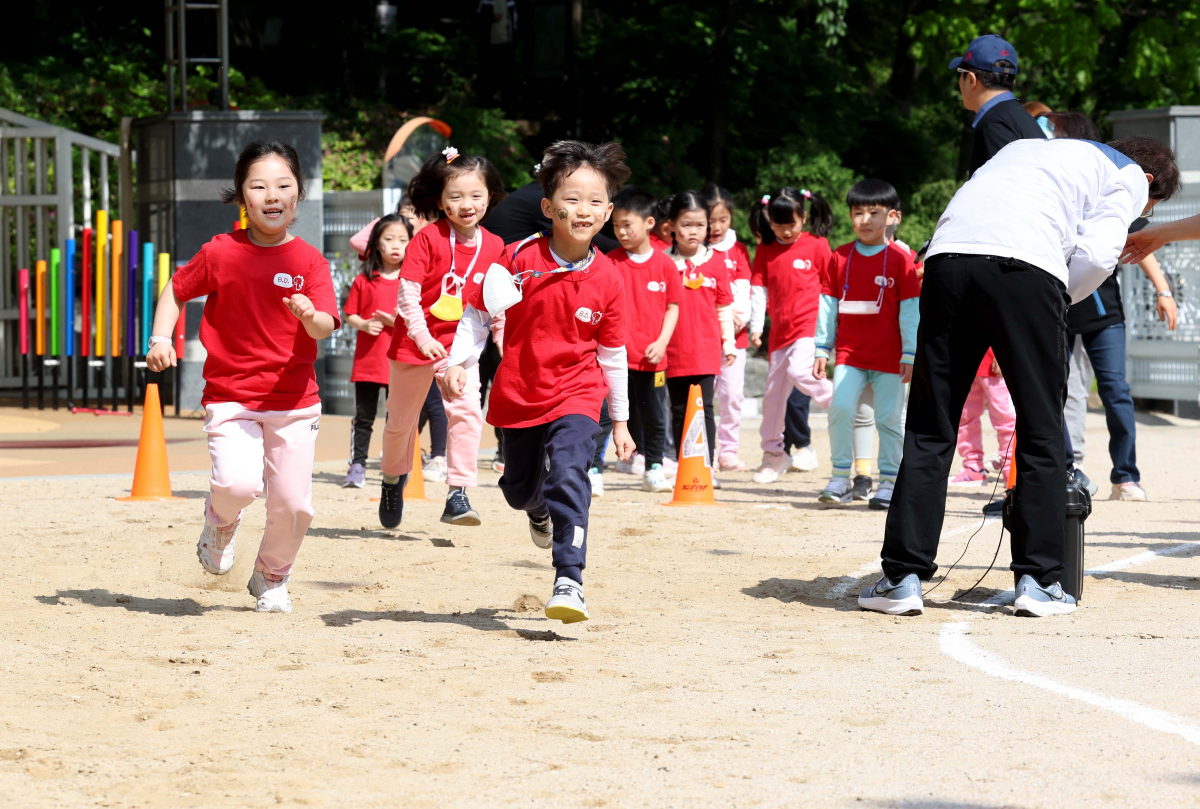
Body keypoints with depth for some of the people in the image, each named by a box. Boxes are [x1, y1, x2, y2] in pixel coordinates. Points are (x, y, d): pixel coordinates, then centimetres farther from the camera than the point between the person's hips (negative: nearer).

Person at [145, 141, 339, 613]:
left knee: (293, 502, -1)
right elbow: (176, 291, 12)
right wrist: (161, 339, -3)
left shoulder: (309, 262, -1)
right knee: (240, 482, -24)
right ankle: (221, 519, 15)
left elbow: (326, 326, -12)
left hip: (294, 400, 1)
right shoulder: (220, 254, -2)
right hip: (230, 396, -1)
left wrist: (310, 317, -35)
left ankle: (271, 579, 28)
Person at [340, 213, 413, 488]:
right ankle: (357, 466, 9)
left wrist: (397, 321, -16)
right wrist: (363, 324, -14)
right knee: (363, 417, 4)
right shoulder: (364, 281, 4)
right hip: (367, 360, 1)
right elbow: (349, 314, 7)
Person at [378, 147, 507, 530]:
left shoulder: (494, 247, -3)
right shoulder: (428, 239, -15)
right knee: (401, 419, 13)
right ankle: (393, 480, 38)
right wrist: (422, 337, -26)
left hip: (461, 344, 2)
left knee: (467, 411, -18)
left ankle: (458, 495, -17)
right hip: (415, 342, -2)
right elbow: (407, 291, -18)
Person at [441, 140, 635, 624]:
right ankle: (539, 507, 58)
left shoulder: (607, 280, -7)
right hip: (518, 396, 2)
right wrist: (459, 361, -14)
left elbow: (613, 355, 3)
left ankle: (569, 579, -26)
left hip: (576, 395, -2)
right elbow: (478, 311, -1)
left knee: (569, 476, -25)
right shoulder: (519, 259, -11)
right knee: (519, 490, 19)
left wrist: (621, 420, 9)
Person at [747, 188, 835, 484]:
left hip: (810, 324, -5)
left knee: (799, 371, -30)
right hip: (780, 329, 5)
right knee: (773, 390, 8)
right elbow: (758, 288, 7)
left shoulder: (816, 245, -3)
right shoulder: (766, 249, 6)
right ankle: (773, 452, 19)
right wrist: (756, 327, -1)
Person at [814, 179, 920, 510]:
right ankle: (841, 478, -4)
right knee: (840, 408, -13)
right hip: (850, 353, 2)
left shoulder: (899, 259, -3)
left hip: (889, 356, -2)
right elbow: (828, 305, 10)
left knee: (888, 419, 2)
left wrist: (909, 354, -6)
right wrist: (822, 348, 7)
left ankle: (889, 482, 11)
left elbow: (910, 309, -2)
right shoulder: (840, 258, 6)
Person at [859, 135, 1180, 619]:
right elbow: (1098, 253, 3)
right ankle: (1038, 581, 6)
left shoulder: (1028, 148, 39)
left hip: (948, 255, 5)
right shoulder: (1129, 176, 21)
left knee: (929, 429, 6)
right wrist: (1059, 301, 19)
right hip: (1026, 268, -4)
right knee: (1041, 429, 7)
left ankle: (903, 578, 2)